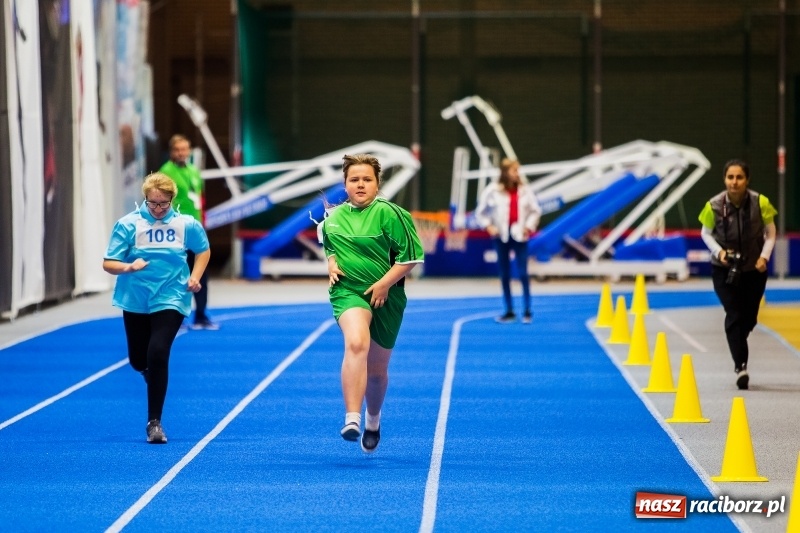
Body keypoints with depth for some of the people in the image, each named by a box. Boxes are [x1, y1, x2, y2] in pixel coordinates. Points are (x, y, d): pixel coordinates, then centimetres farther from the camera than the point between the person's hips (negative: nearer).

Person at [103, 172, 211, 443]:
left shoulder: (186, 224, -5)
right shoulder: (128, 224, -9)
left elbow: (203, 250, 14)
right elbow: (108, 264, -10)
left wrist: (194, 277, -1)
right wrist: (129, 267, -30)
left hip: (170, 300, -2)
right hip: (135, 302, 2)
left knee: (157, 355, -20)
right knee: (138, 360, 13)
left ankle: (154, 422, -10)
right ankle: (152, 373, 54)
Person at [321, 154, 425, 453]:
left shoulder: (389, 213, -8)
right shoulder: (334, 217, 7)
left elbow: (412, 255, -10)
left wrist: (384, 283, -16)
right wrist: (331, 263, 5)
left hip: (385, 298, -1)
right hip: (347, 292, 1)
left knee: (377, 369, 11)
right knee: (356, 343, -31)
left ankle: (373, 420, 41)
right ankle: (352, 419, -38)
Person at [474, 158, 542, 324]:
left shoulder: (524, 190, 0)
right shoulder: (493, 191, -3)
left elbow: (535, 210, 9)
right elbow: (480, 213, 5)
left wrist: (529, 226, -3)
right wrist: (488, 226, -6)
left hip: (519, 235, 0)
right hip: (501, 236, 0)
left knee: (523, 273, -7)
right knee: (504, 275, 5)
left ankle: (527, 311, 0)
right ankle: (509, 312, 13)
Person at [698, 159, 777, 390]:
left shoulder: (760, 203, -15)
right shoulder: (714, 206, -15)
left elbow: (770, 232, 0)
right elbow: (706, 233, 2)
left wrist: (764, 256, -13)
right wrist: (719, 251, -15)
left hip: (754, 269, 1)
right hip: (724, 270, -1)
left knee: (749, 318, 9)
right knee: (734, 315, -13)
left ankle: (737, 346, 41)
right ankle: (740, 365, -10)